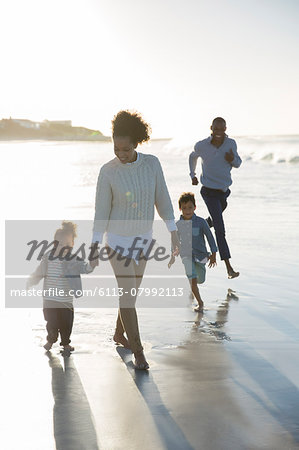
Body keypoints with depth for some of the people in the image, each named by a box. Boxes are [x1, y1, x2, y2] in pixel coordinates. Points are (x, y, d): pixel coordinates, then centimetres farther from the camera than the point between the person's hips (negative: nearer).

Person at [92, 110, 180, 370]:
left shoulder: (152, 163, -9)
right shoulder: (107, 171, -17)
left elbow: (162, 198, -1)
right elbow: (101, 210, -12)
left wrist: (174, 231, 0)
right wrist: (95, 246, -11)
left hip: (142, 238, 4)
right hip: (118, 238, -4)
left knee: (131, 291, 18)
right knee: (128, 296, -7)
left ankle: (119, 334, 42)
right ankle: (139, 352, 6)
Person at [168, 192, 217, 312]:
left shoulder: (200, 222, -11)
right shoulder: (178, 224, -5)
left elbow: (210, 237, -3)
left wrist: (213, 255, -3)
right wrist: (173, 256, 17)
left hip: (200, 254, 0)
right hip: (186, 255, 0)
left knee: (200, 280, 14)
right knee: (193, 281, -14)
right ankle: (200, 303, 1)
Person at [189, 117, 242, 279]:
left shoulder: (231, 144, -3)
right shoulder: (201, 146, -9)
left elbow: (238, 163, 8)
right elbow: (193, 157, 14)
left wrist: (233, 159, -14)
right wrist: (192, 175, 15)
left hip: (224, 190, 5)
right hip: (209, 191, -5)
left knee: (215, 220, 24)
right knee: (220, 230, -13)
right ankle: (229, 268, -15)